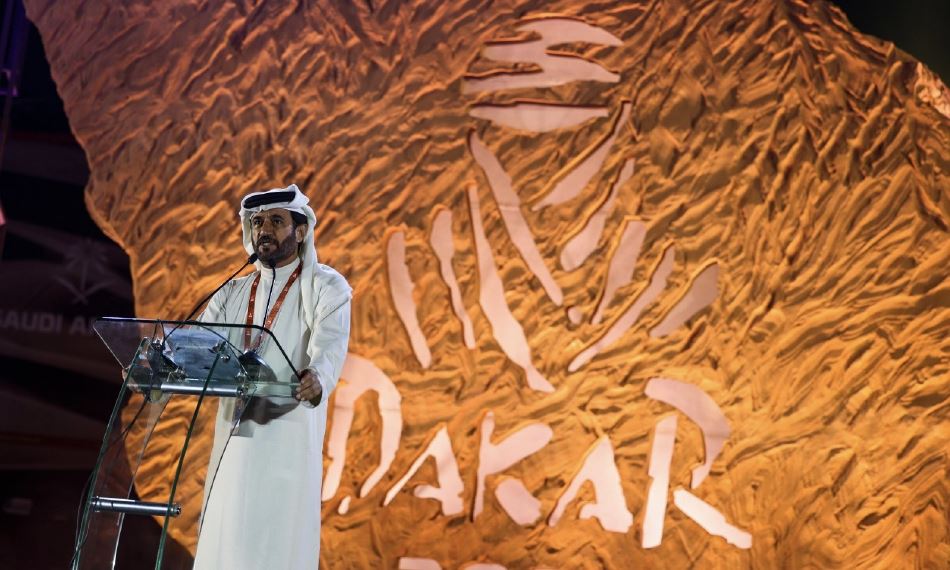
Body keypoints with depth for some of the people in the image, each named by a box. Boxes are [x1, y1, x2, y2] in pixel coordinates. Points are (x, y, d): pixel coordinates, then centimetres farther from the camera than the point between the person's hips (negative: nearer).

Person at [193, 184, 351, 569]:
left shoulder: (326, 287, 1)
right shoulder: (233, 293, 16)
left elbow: (330, 343, -16)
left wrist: (316, 379, -38)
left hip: (288, 434, -5)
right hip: (235, 433, 5)